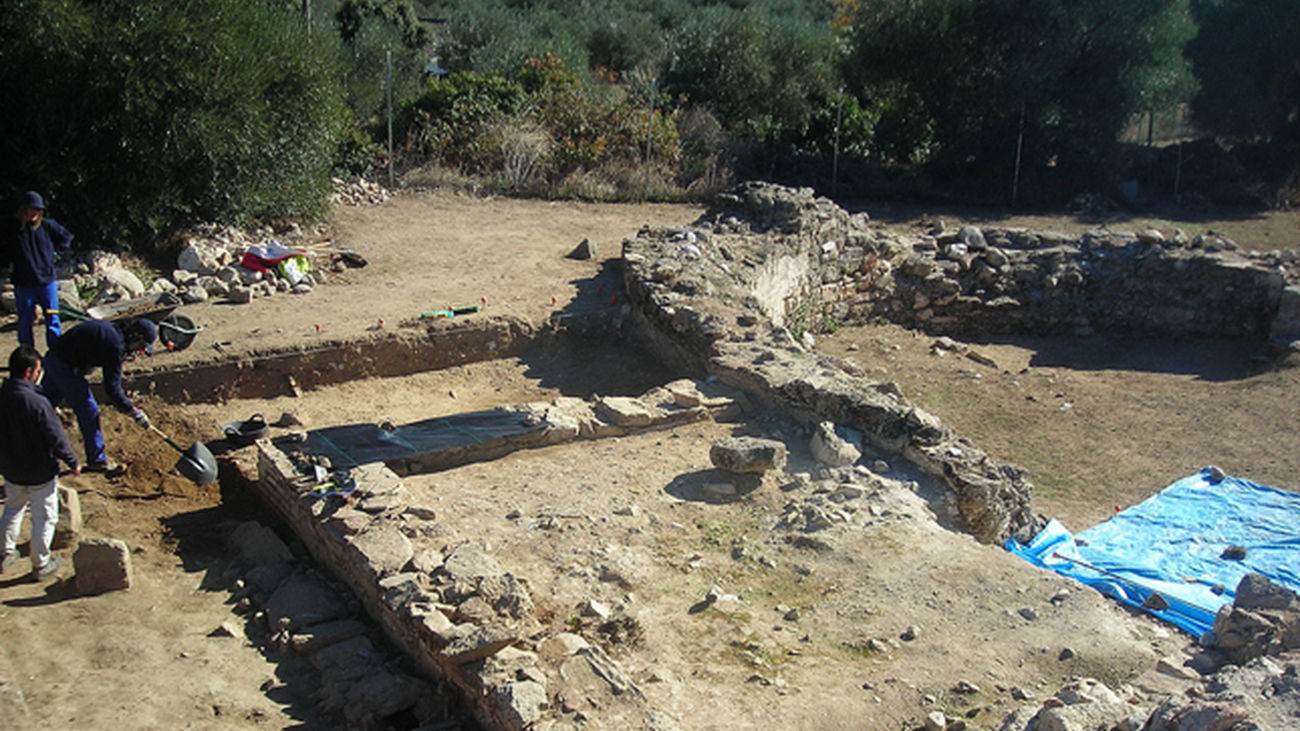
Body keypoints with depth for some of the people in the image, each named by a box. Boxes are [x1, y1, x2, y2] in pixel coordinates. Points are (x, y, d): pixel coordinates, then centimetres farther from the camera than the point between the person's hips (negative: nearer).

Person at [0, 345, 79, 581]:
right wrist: (72, 462, -7)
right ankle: (41, 565, 23)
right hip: (40, 473, -6)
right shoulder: (36, 402, -29)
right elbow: (56, 437, -22)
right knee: (44, 518, 12)